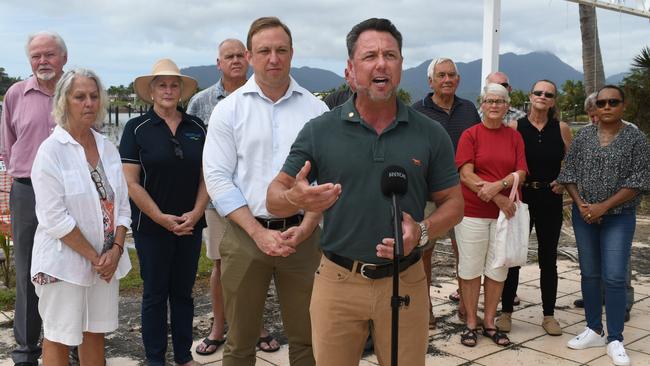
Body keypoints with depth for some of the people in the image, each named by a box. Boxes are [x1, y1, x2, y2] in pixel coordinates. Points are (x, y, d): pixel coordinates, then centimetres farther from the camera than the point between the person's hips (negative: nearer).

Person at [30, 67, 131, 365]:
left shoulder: (108, 148, 6)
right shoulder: (51, 150, -11)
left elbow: (122, 205, 7)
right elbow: (54, 218, -16)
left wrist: (116, 250, -7)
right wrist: (93, 257, -14)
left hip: (107, 261, 5)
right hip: (65, 263, -5)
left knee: (96, 333, 15)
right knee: (59, 339, 6)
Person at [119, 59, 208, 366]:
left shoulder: (197, 127, 5)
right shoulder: (137, 128, -4)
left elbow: (206, 175, 7)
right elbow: (131, 182, -8)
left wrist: (196, 213, -7)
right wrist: (162, 218, -12)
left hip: (190, 224, 3)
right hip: (151, 226, -3)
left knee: (183, 292, 12)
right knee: (155, 294, 6)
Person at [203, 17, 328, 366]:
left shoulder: (315, 109, 4)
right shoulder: (228, 109, 1)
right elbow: (218, 178, -4)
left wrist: (305, 228, -10)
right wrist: (259, 233, -11)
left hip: (302, 234, 1)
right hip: (245, 235, 0)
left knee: (306, 338, 10)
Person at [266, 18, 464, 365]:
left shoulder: (431, 135, -1)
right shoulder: (319, 131, -4)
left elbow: (453, 203, 5)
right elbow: (275, 196, 0)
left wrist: (422, 231, -16)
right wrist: (297, 198, -24)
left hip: (405, 282, 1)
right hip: (337, 281, 0)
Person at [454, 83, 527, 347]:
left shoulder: (514, 137, 8)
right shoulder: (470, 134, -1)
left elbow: (521, 173, 0)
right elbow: (465, 175, -9)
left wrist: (498, 185, -19)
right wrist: (498, 198, -14)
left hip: (506, 212, 3)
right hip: (472, 212, -3)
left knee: (498, 269, 9)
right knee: (471, 268, 4)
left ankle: (489, 323, 22)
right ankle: (470, 323, 16)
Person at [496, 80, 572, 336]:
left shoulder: (561, 129, 4)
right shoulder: (514, 127, -1)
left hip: (550, 199, 2)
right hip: (520, 197, -1)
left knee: (548, 257, 9)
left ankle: (549, 315, 21)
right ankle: (506, 312, 17)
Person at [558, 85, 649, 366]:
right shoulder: (583, 136, 5)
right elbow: (569, 173, 5)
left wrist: (604, 206, -15)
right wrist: (580, 204, -8)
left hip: (619, 217, -3)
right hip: (584, 214, 3)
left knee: (614, 277, -7)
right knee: (589, 274, 9)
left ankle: (615, 340, 2)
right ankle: (594, 331, 21)